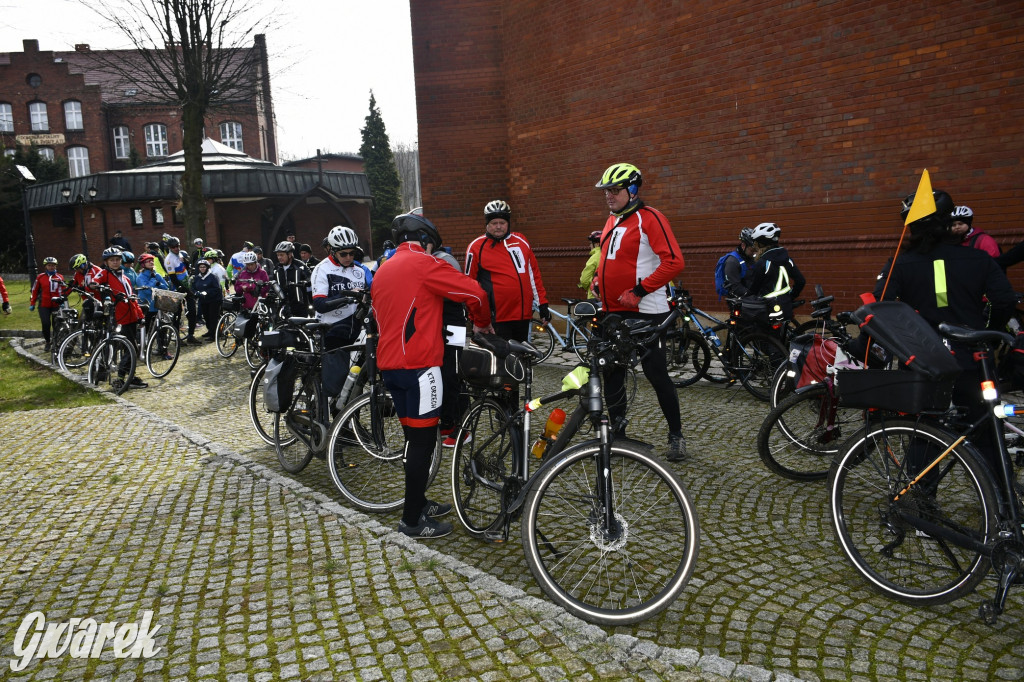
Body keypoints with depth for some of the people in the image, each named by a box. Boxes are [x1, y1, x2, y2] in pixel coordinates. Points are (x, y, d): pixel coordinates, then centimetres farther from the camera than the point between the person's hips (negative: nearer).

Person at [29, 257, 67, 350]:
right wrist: (32, 304, 9)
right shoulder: (40, 277, 3)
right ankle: (47, 342, 10)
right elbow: (34, 291, 8)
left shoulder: (59, 277, 4)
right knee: (46, 324, -8)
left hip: (56, 305, 0)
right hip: (44, 305, 0)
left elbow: (64, 291, 5)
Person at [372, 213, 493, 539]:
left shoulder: (382, 271, 17)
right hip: (419, 365, -9)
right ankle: (413, 520, 6)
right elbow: (474, 292, -13)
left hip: (389, 363, 9)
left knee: (415, 436, 18)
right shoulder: (424, 264, -9)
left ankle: (418, 503, 29)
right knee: (423, 440, -1)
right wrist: (482, 323, 5)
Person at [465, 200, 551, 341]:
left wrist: (542, 304, 10)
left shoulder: (521, 241, 11)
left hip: (524, 314, 5)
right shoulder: (476, 247, -1)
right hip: (498, 317, -4)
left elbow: (534, 273, 14)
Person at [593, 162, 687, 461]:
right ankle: (617, 434, 24)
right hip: (614, 312, 8)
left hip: (645, 312, -8)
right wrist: (599, 282, 13)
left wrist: (639, 290, -20)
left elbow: (673, 261, -19)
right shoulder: (612, 221, 14)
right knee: (612, 375, 12)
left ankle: (676, 435, 15)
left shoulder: (649, 218, -11)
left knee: (657, 374, 0)